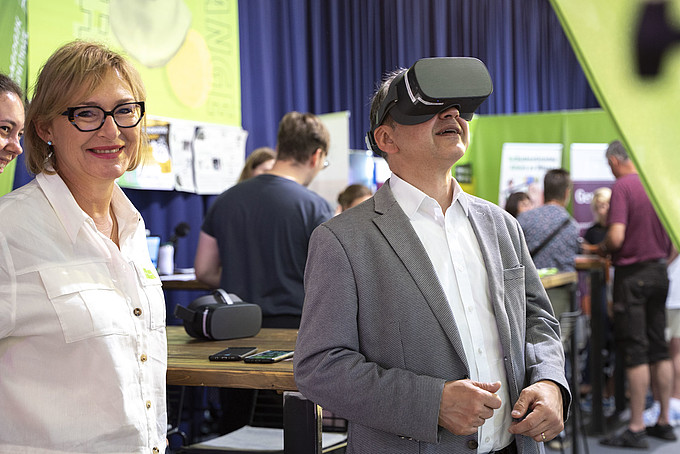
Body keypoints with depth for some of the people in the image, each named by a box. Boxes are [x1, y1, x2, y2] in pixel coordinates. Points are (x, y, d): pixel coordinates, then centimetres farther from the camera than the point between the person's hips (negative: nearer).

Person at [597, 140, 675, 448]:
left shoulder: (622, 187, -14)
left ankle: (636, 429, 0)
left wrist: (602, 249, -3)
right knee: (659, 349, 12)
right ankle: (664, 422, 18)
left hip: (632, 274, -7)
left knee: (635, 352, -4)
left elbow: (616, 237, -23)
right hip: (659, 272, 7)